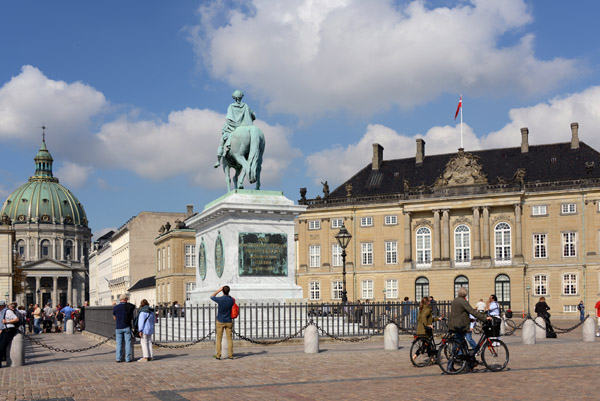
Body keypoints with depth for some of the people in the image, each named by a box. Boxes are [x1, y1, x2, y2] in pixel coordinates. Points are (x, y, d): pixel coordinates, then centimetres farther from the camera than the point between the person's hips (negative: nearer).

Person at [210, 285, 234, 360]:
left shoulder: (220, 299, -15)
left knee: (219, 339, 4)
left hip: (220, 321, -2)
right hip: (229, 322, 2)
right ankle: (231, 355, 3)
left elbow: (211, 296, 6)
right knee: (230, 338, 6)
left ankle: (218, 355, 0)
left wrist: (219, 290, 8)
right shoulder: (232, 300, -9)